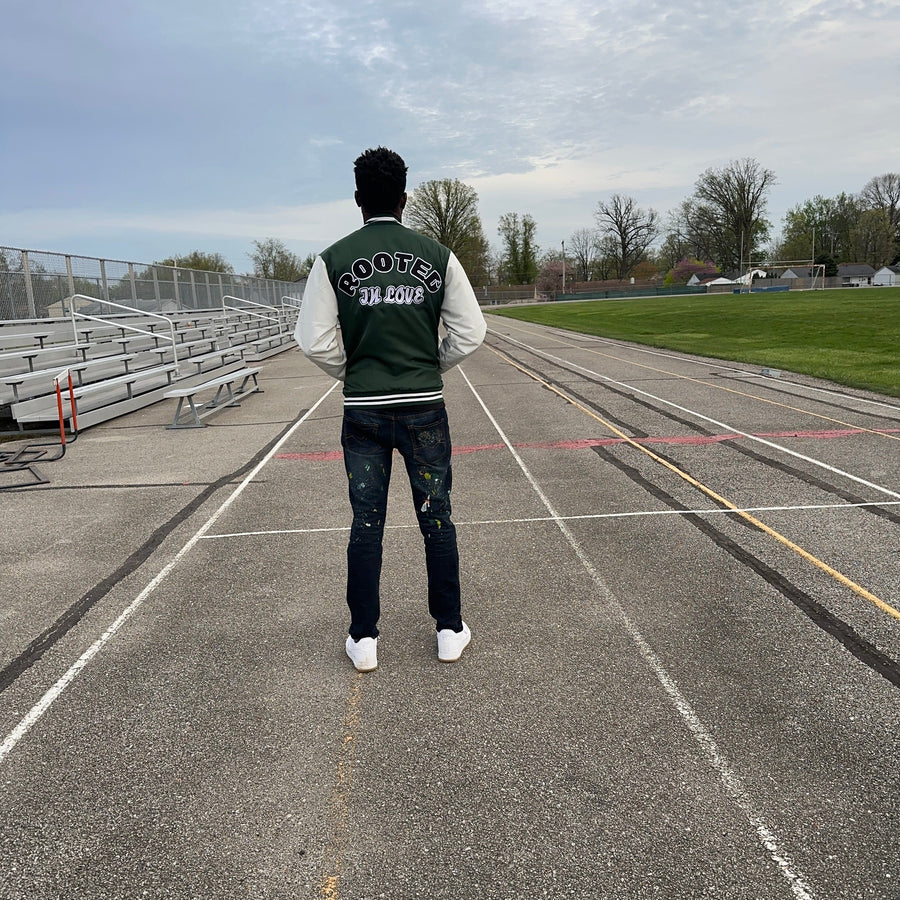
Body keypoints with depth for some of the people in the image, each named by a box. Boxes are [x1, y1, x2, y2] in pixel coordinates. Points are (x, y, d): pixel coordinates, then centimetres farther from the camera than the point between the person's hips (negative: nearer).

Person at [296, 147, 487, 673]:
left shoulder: (333, 260, -2)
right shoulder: (437, 255, 0)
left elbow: (315, 342, -6)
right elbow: (472, 333, -1)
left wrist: (350, 373, 12)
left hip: (363, 411, 0)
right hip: (425, 408, 0)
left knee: (366, 524, 8)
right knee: (436, 519, 10)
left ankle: (364, 640, 18)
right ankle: (450, 630, 21)